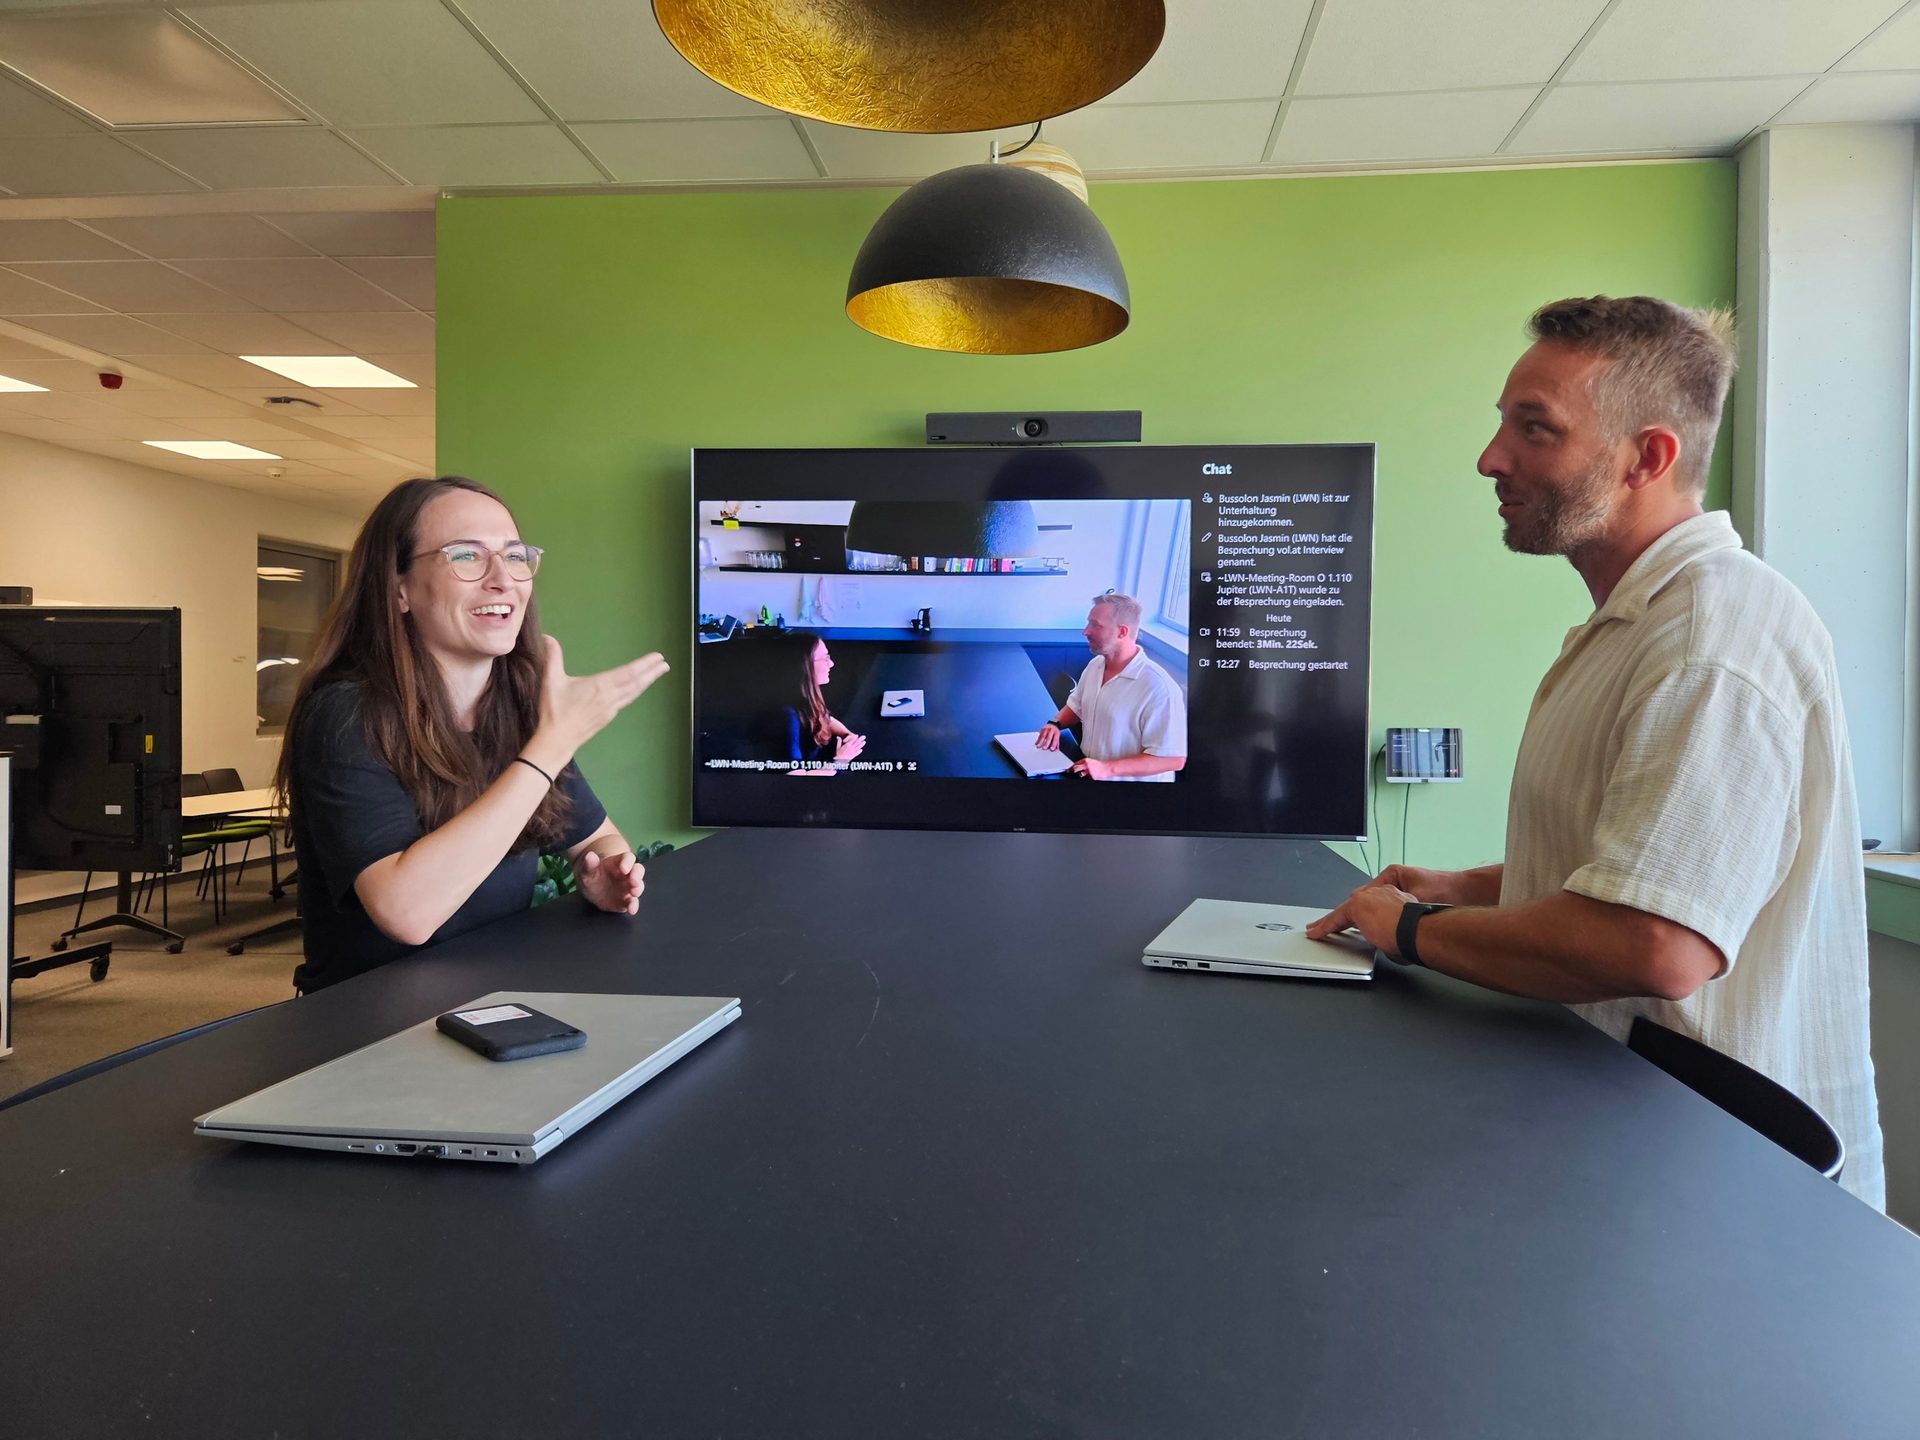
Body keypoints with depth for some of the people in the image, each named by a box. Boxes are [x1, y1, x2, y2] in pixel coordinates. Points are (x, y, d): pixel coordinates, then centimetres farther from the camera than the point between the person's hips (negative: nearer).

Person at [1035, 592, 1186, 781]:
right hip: (1087, 773, 6)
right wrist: (1056, 724, 1)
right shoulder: (1095, 665, 6)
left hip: (1128, 778, -6)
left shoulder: (1158, 687, -20)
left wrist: (1108, 769, -25)